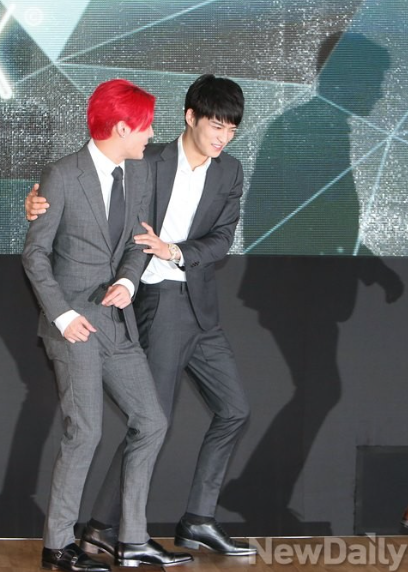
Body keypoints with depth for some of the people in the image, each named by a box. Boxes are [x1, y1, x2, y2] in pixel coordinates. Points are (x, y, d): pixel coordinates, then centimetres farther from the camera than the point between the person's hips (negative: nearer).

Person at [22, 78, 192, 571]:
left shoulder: (140, 173, 9)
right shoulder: (62, 177, -10)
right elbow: (35, 253, -7)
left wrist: (128, 281, -8)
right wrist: (61, 314, -15)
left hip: (118, 322, 7)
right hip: (74, 322, -7)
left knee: (151, 422, 6)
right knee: (85, 431, -12)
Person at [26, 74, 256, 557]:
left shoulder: (229, 173, 6)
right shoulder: (148, 163, -8)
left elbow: (221, 239, -3)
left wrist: (174, 251, -21)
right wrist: (42, 203, -26)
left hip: (200, 308, 7)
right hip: (158, 304, -6)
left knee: (234, 409, 11)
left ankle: (198, 521, 21)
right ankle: (102, 529, -1)